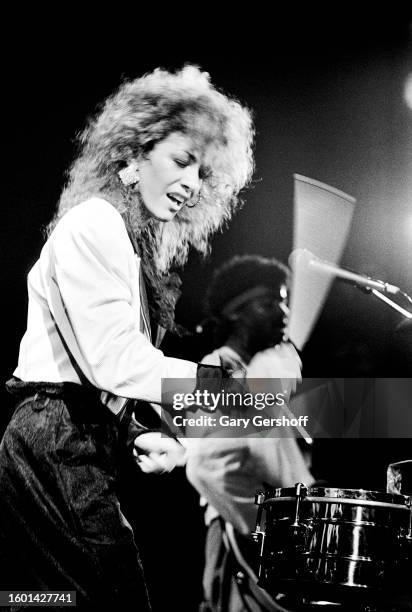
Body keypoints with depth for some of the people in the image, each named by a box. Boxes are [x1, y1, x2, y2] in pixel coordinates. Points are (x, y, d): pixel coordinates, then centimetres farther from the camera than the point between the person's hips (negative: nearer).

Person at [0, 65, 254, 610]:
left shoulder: (139, 245, 20)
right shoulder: (92, 223, -9)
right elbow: (113, 359, -20)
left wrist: (137, 435, 3)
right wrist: (230, 383, -22)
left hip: (88, 446, 10)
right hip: (56, 446, -10)